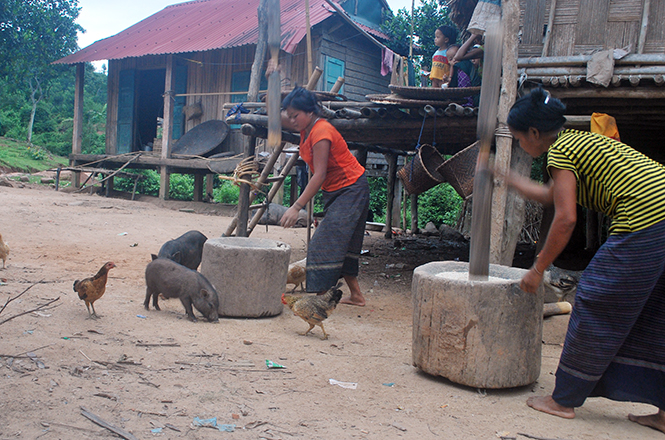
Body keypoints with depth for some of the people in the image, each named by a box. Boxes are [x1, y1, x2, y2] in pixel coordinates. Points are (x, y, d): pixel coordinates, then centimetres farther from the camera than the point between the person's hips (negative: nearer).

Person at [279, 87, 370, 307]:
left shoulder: (321, 132, -24)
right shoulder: (306, 127, 3)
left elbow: (319, 176, -28)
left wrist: (296, 207, -31)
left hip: (352, 190, -10)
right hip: (335, 192, 10)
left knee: (328, 242, -14)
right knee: (341, 245, 11)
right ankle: (356, 295, 18)